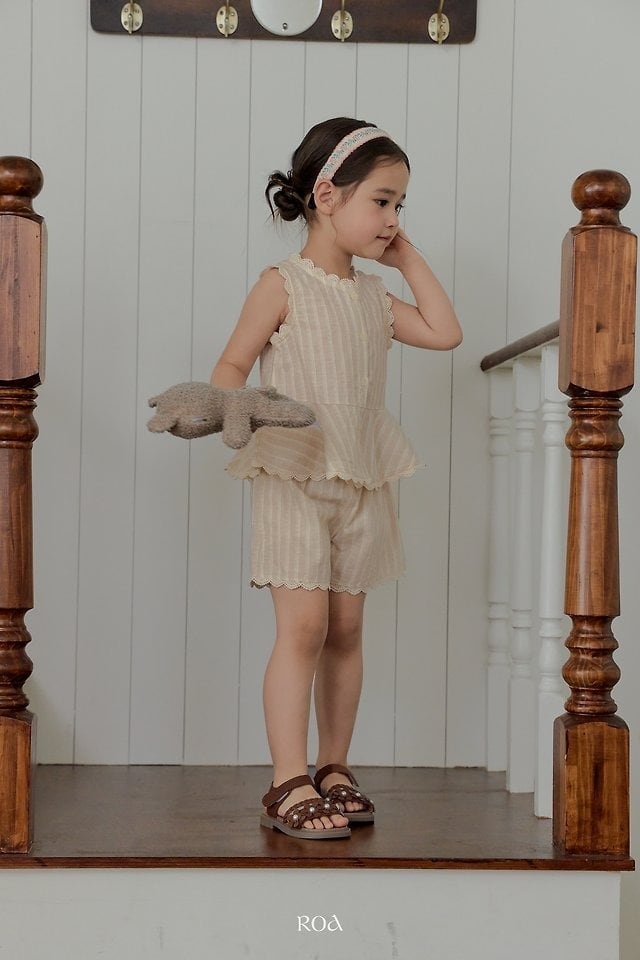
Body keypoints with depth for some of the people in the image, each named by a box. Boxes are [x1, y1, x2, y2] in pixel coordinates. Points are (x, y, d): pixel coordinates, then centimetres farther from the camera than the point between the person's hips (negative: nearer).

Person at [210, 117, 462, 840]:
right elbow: (233, 363, -5)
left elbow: (445, 333, 14)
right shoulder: (282, 286, -5)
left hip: (361, 485, 6)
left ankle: (333, 769, 18)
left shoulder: (373, 298, 13)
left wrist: (409, 261, 13)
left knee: (346, 627, 8)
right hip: (293, 479, -6)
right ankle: (289, 784, -7)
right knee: (303, 624, -12)